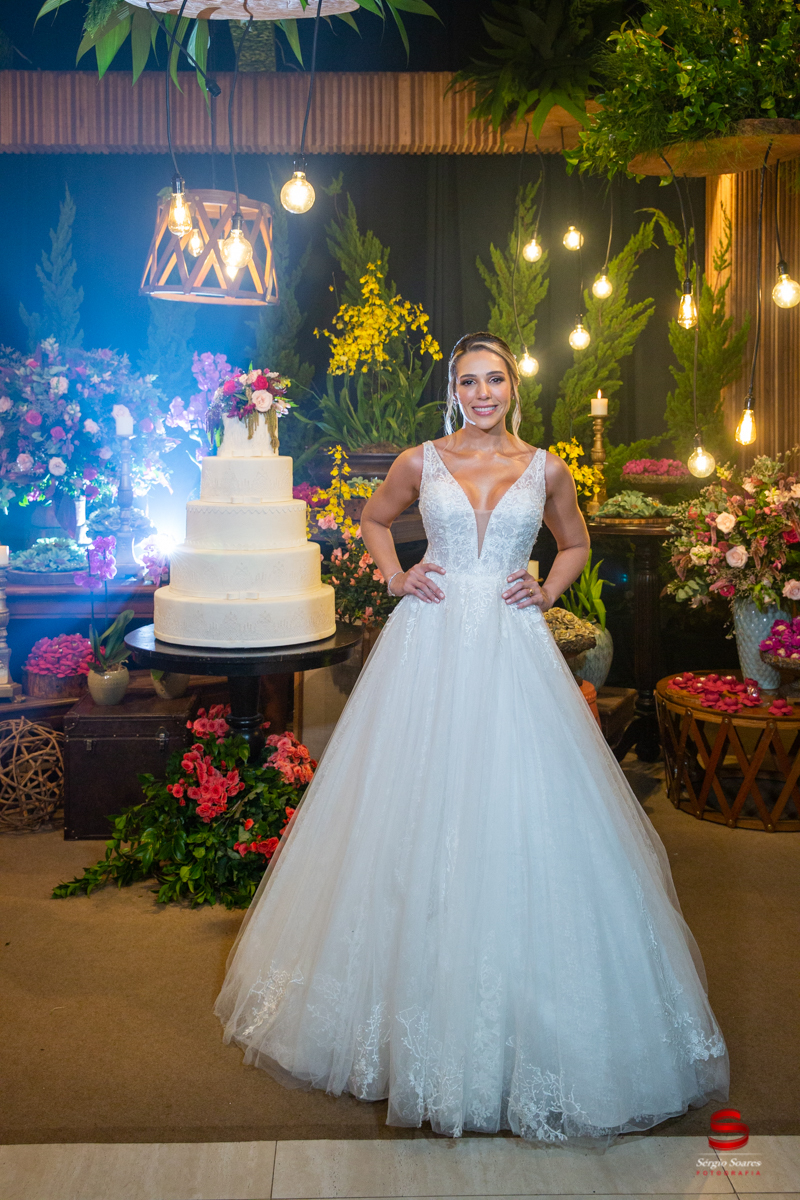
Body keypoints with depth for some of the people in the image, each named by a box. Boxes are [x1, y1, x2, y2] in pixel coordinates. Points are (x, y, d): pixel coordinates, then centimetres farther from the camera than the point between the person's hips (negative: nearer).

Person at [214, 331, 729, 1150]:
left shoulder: (545, 468, 7)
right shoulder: (420, 462, 5)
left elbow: (576, 544, 21)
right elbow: (373, 521, 21)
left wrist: (547, 592, 4)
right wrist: (396, 577, 5)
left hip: (512, 652, 0)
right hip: (430, 644, 0)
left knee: (518, 814, -1)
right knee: (419, 809, 3)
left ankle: (520, 1009, 16)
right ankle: (419, 995, 20)